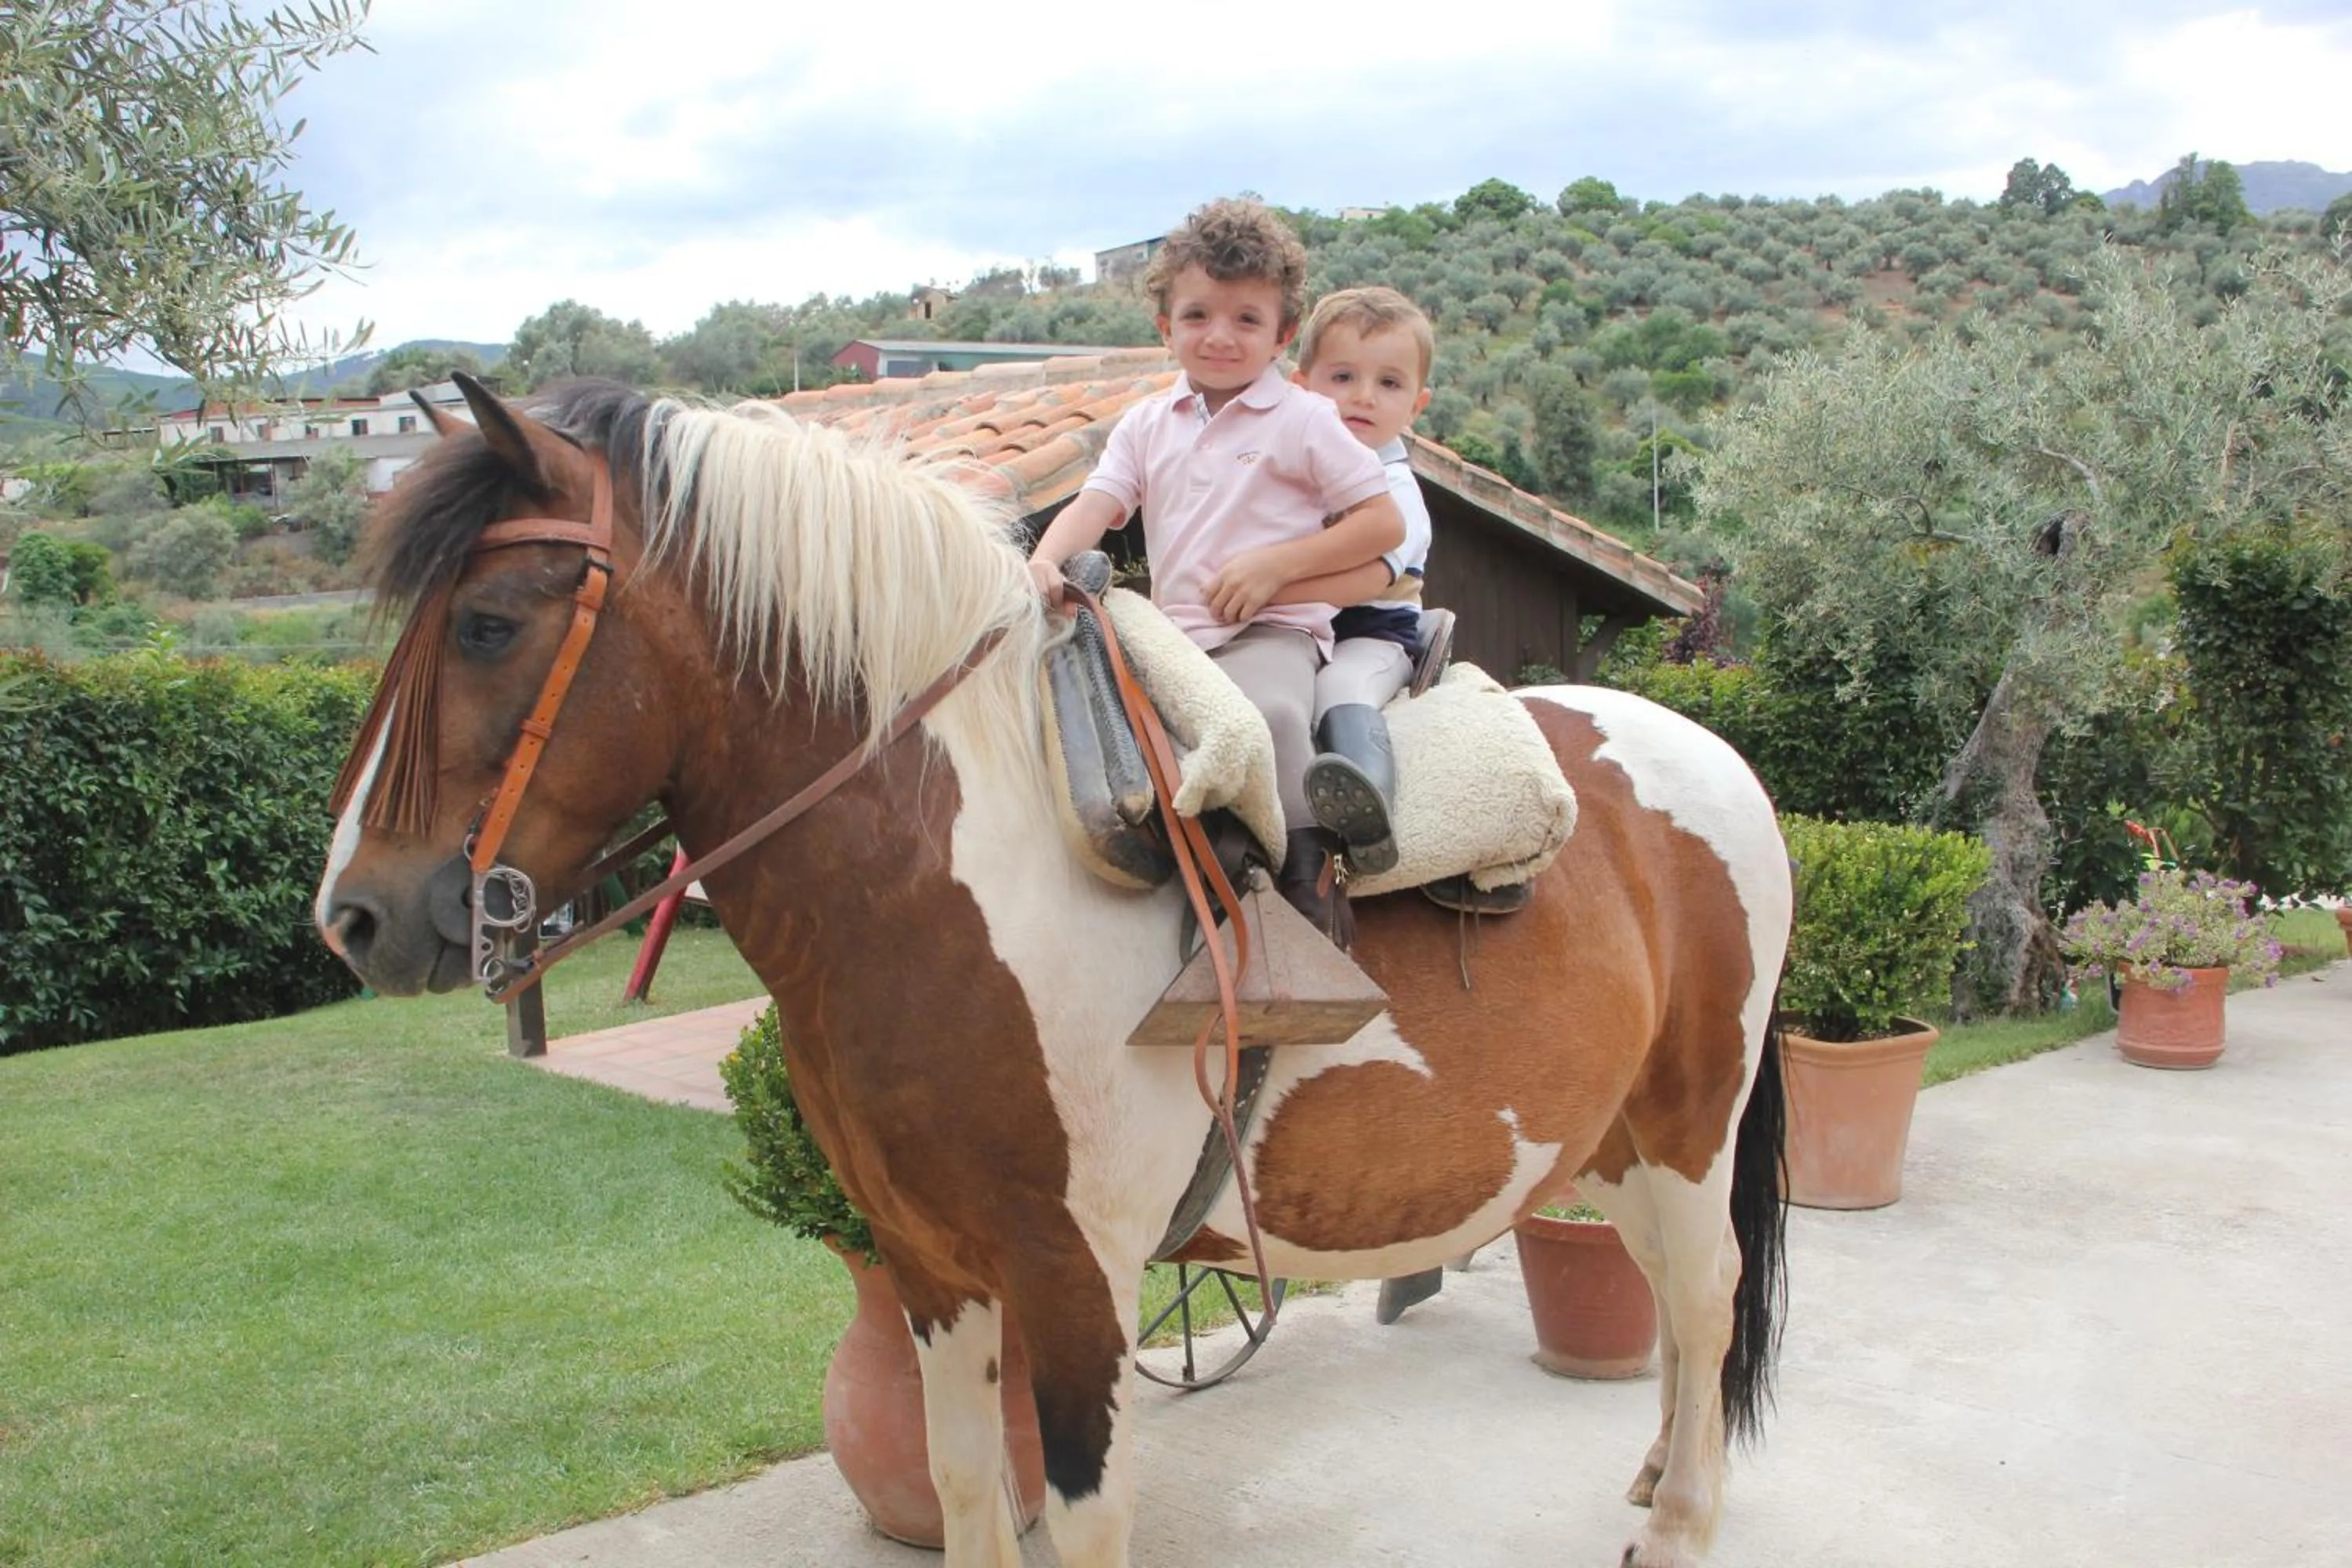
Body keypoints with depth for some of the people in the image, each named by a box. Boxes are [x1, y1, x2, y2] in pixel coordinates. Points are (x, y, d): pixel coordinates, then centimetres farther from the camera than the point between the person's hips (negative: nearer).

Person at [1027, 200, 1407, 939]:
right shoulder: (1147, 424, 16)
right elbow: (1097, 502, 4)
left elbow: (1385, 522, -2)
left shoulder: (1303, 420, 1)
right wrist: (1046, 560, -19)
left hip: (1272, 631, -6)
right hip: (1171, 630, 6)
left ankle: (1309, 873, -25)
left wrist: (1277, 562, -13)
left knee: (1268, 712, -36)